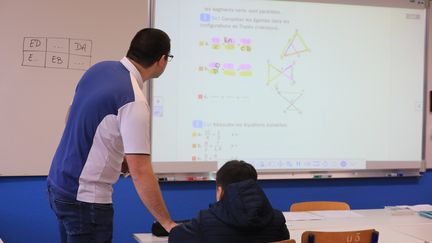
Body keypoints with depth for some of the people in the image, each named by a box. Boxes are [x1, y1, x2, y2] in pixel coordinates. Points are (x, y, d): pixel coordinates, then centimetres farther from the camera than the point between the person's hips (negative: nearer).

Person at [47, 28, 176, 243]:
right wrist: (168, 223, -19)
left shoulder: (98, 69, 1)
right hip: (85, 197, -8)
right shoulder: (134, 101, -23)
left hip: (59, 183, 8)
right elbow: (140, 173, -25)